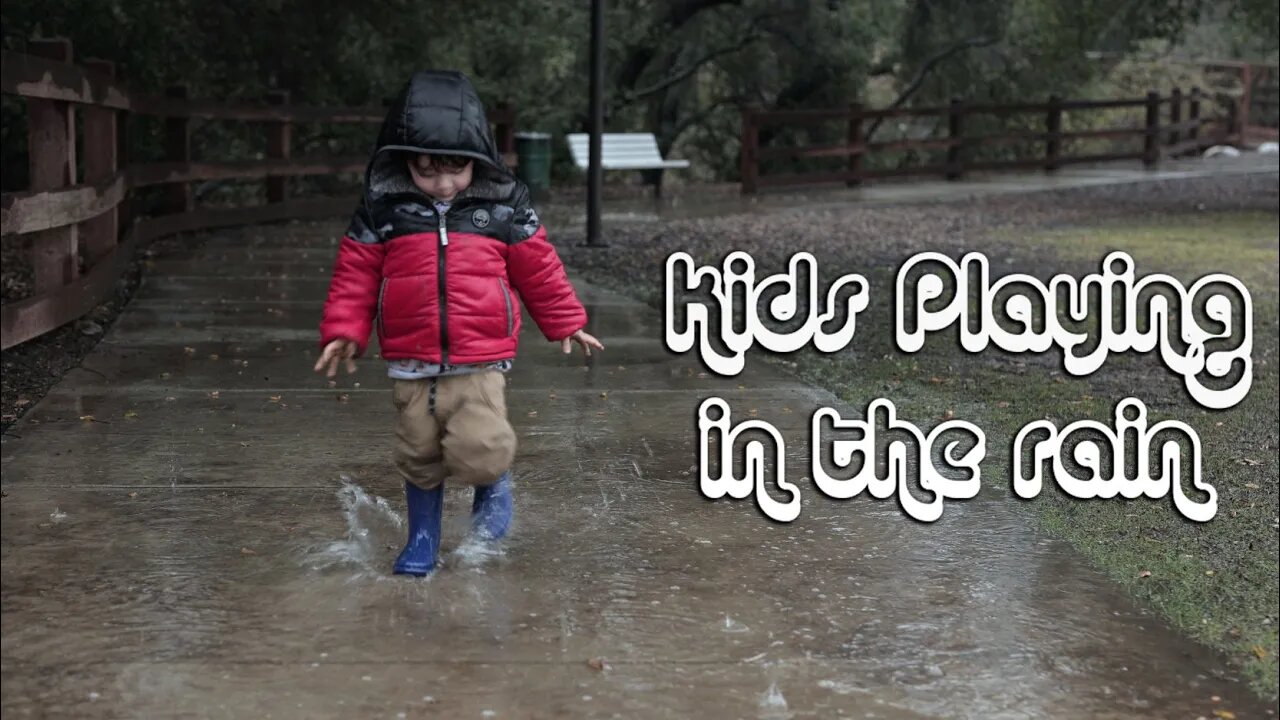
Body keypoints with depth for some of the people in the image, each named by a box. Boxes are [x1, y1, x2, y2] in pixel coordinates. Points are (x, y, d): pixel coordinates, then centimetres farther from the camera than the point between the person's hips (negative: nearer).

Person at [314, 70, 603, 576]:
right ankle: (423, 537, 34)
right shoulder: (381, 210, -1)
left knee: (476, 452, -17)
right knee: (419, 458, 12)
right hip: (410, 368, 2)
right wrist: (343, 331, -4)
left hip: (480, 365, -2)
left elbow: (540, 271, 7)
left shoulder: (504, 208, -1)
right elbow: (355, 276, 4)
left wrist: (567, 324, 13)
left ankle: (493, 480, 18)